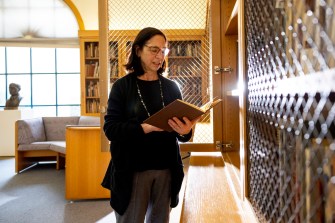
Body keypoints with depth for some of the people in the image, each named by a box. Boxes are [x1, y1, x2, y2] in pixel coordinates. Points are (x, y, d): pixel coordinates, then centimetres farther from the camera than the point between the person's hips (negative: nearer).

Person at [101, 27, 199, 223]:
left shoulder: (171, 87, 8)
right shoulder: (122, 86, -2)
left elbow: (182, 126, 6)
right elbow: (110, 129, -10)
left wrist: (185, 131, -17)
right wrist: (144, 128, -25)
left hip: (166, 169, 3)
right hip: (132, 170, -3)